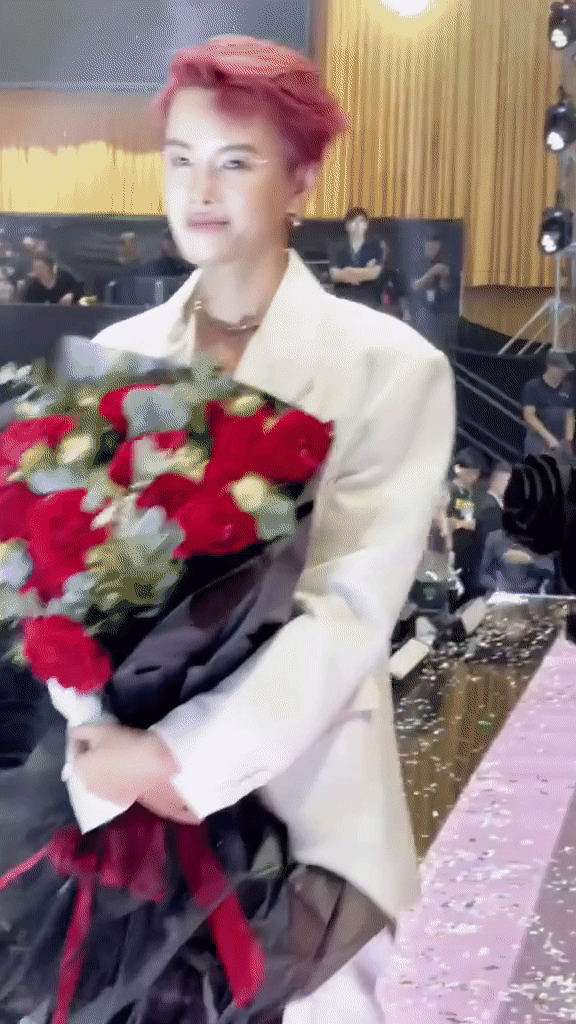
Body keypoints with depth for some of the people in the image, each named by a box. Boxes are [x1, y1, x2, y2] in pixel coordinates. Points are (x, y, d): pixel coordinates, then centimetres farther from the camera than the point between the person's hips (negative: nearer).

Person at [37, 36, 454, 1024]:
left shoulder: (390, 366, -7)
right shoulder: (118, 353, 5)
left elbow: (350, 613, -14)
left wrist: (184, 758, -21)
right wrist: (101, 737, -14)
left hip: (295, 803, -3)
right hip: (120, 792, 3)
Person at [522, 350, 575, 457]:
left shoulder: (567, 389, 13)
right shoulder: (532, 387, -4)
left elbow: (570, 416, 17)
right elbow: (529, 416, -10)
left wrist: (568, 440, 3)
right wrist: (549, 438, -16)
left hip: (561, 443, 5)